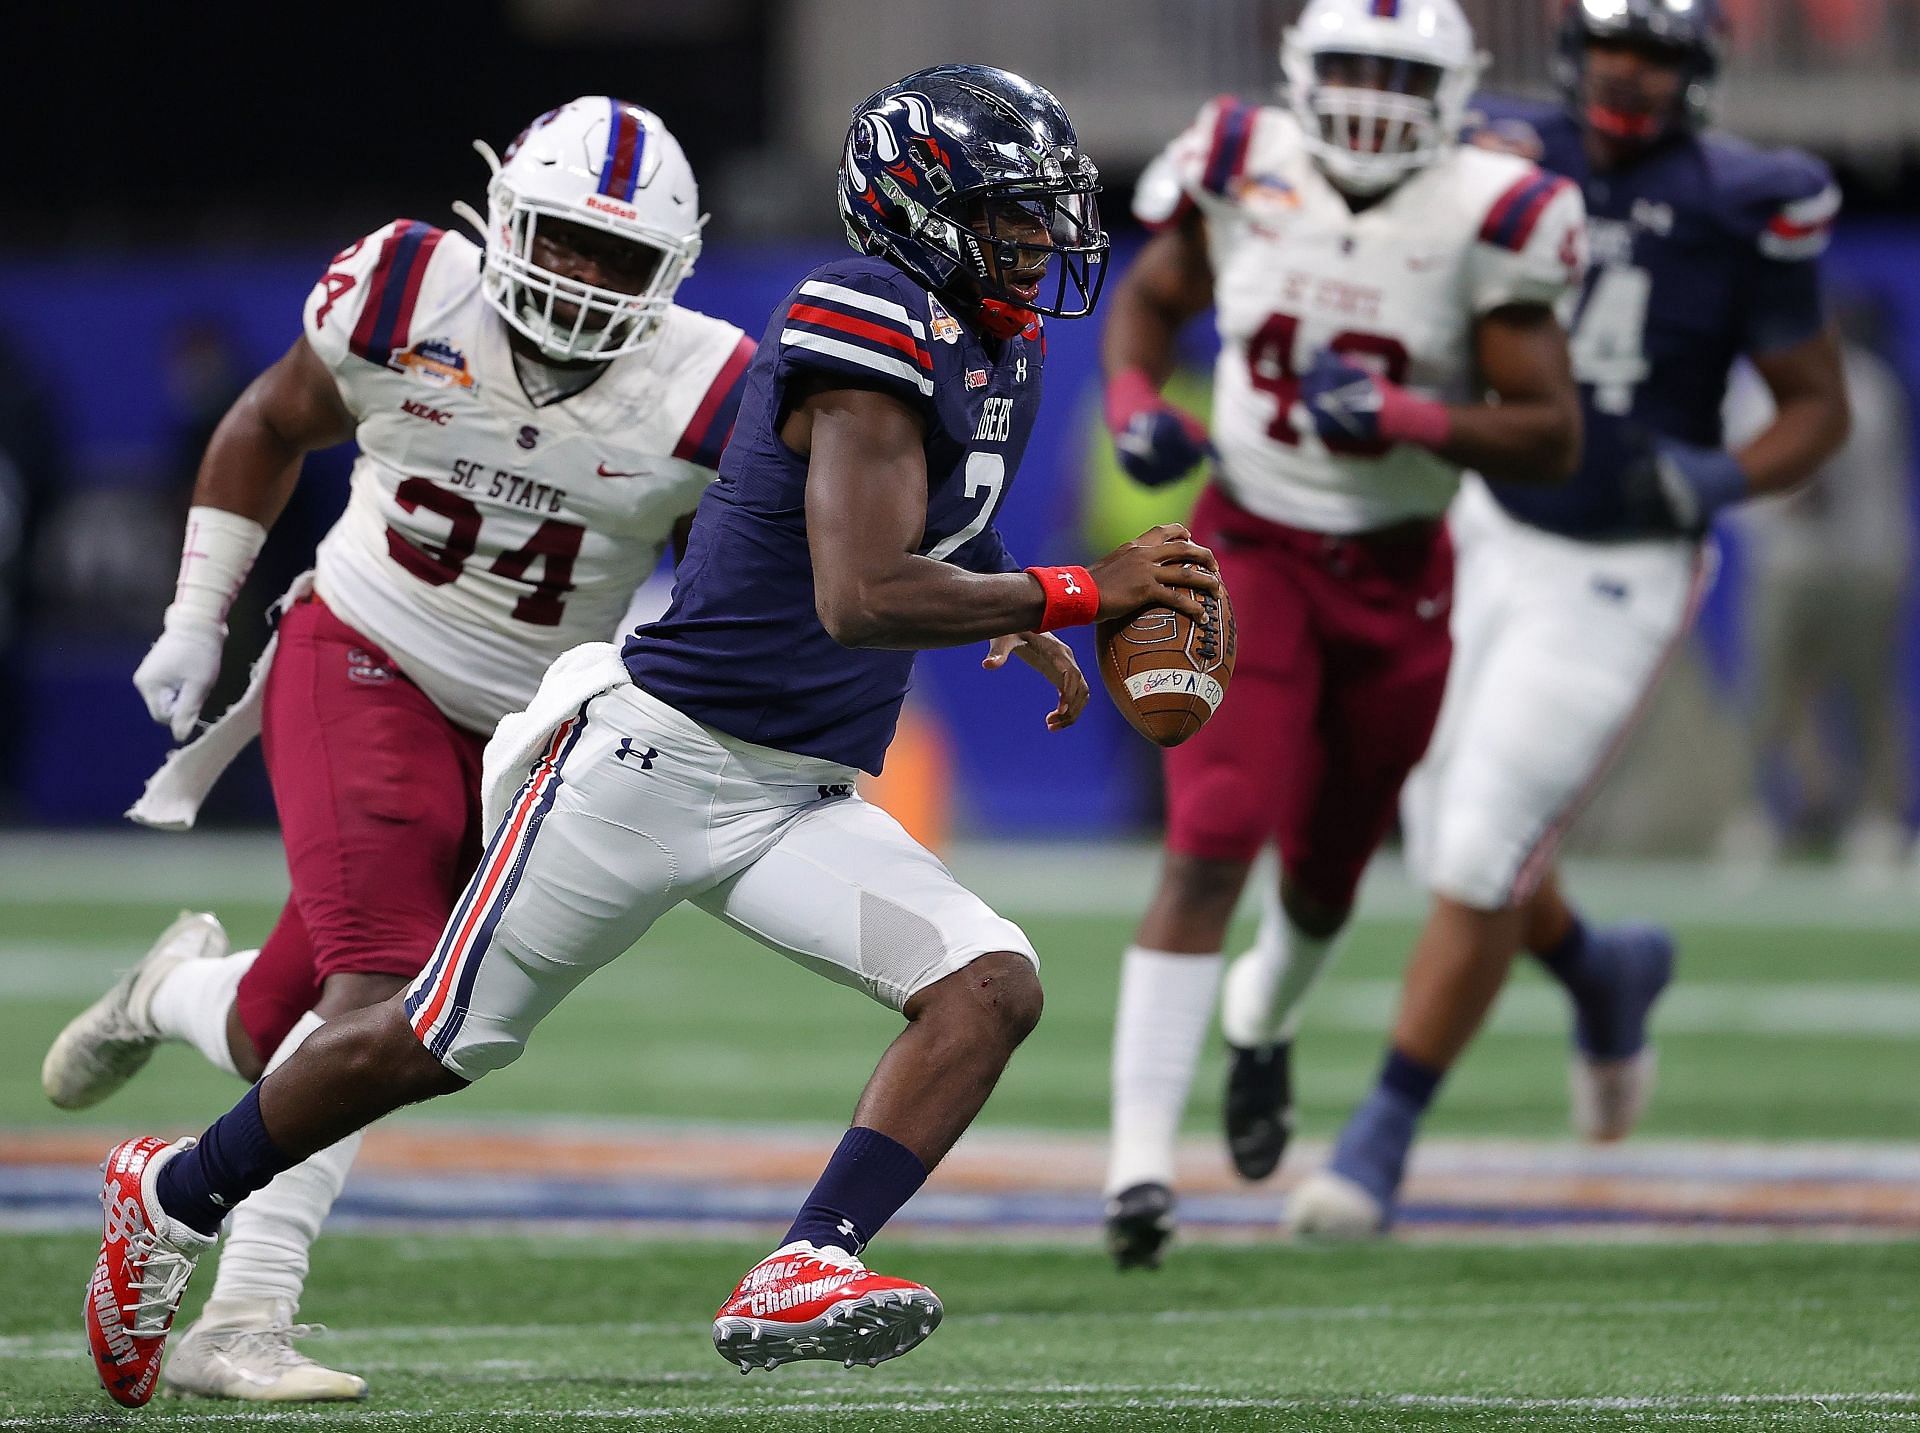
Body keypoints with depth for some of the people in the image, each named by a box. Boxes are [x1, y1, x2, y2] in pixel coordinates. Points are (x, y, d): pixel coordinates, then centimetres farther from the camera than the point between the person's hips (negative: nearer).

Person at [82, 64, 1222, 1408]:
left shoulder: (1003, 342, 10)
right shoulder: (872, 327, -19)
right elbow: (860, 600, -29)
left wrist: (1021, 626, 14)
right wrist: (1077, 592, -25)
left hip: (805, 799, 8)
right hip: (663, 755, -8)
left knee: (994, 988, -16)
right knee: (434, 1044, 2)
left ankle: (799, 1280, -23)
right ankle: (177, 1194, 24)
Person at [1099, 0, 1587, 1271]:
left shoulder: (1483, 221, -14)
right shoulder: (1243, 173, -8)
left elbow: (1552, 439, -14)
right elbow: (1151, 299, 12)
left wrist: (1403, 416, -28)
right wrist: (1134, 404, -8)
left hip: (1397, 580, 1)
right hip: (1253, 551, -1)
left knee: (1325, 875, 17)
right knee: (1212, 849, -19)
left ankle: (1263, 1023, 54)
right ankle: (1141, 1156, -19)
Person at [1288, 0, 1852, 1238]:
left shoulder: (1738, 208, -13)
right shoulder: (1514, 157, -4)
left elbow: (1821, 408, -3)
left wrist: (1720, 481, -21)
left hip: (1617, 576, -5)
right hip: (1493, 535, 5)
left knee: (1480, 864, -10)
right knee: (1450, 847, 12)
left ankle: (1381, 1143, 0)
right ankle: (1605, 973, 45)